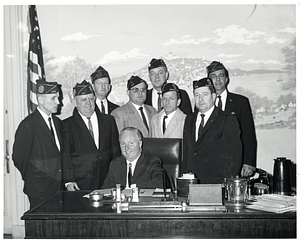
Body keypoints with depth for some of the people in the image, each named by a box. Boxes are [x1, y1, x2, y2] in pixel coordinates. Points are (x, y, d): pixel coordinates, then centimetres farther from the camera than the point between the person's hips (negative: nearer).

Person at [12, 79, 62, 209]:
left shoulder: (57, 122, 11)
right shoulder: (28, 125, -13)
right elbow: (19, 158, -8)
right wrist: (30, 177, 3)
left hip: (58, 186, 6)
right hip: (39, 189, -6)